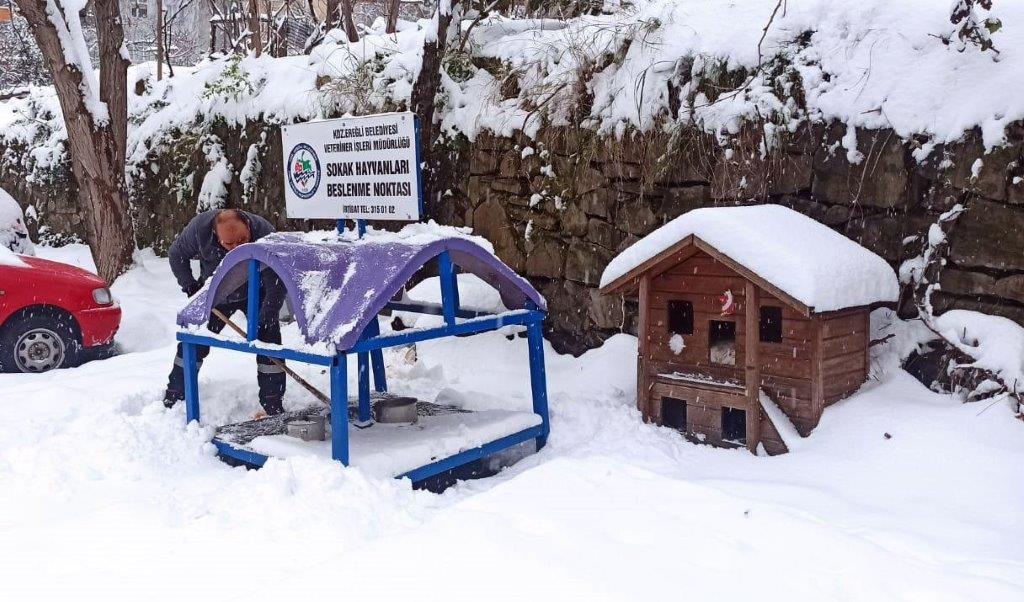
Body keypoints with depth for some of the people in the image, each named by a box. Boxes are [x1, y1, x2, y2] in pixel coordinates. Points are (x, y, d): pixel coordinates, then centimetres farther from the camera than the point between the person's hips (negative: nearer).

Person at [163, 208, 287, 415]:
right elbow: (177, 254, -9)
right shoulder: (200, 226, -30)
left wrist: (263, 322, -36)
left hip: (255, 294, -2)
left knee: (269, 338, -13)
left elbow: (276, 285, -31)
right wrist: (190, 286, -14)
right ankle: (172, 399, 18)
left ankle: (273, 405, -4)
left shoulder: (265, 233, -36)